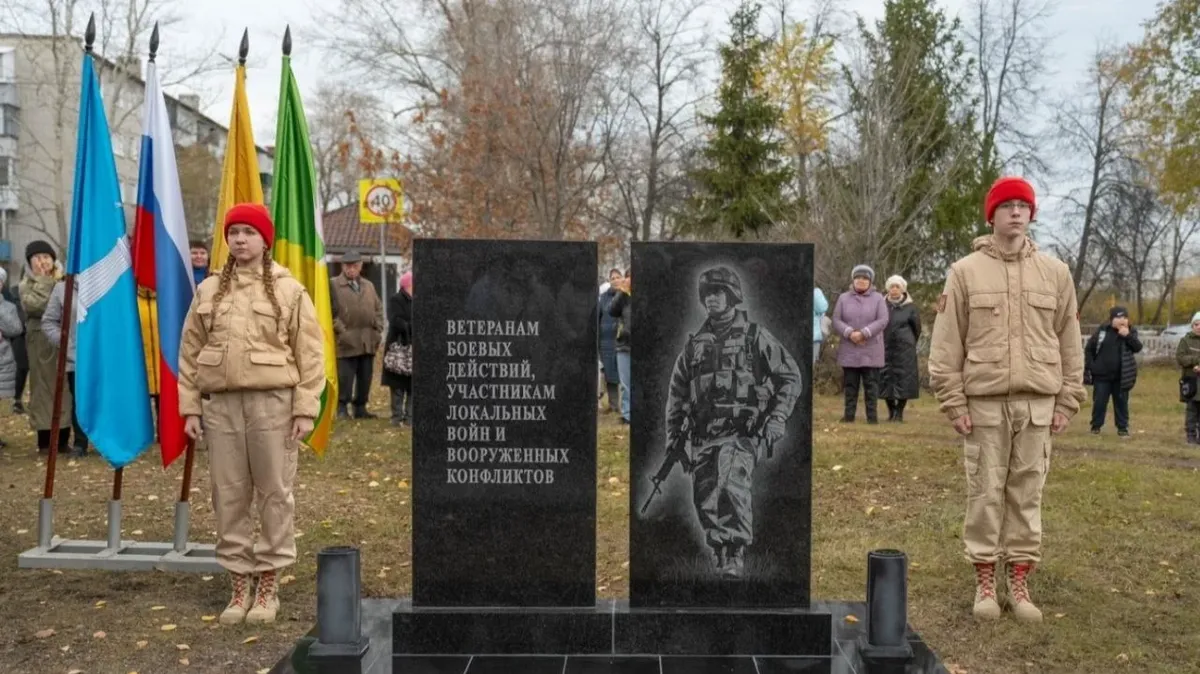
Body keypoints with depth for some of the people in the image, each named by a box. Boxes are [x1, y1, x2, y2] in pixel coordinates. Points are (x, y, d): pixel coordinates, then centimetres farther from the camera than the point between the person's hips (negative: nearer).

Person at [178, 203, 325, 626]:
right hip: (220, 403, 3)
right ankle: (239, 587, 18)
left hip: (273, 401, -3)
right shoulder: (208, 292, 12)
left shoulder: (290, 291, 2)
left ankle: (268, 587, 14)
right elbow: (189, 353, 12)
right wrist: (190, 407, 5)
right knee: (228, 496, 7)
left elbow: (309, 354, -1)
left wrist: (305, 409, -7)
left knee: (275, 494, 2)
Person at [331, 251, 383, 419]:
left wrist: (378, 329, 8)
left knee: (365, 378, 9)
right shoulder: (334, 285, -2)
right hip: (347, 342, -5)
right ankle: (342, 408, 5)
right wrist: (341, 330, -13)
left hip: (369, 342, 5)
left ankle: (360, 407, 18)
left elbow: (378, 308, 21)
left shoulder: (369, 286, 17)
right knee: (345, 377, -5)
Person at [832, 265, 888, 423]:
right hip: (849, 350, 2)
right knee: (850, 384, 5)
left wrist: (863, 333, -17)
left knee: (871, 384, -1)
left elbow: (882, 320, -7)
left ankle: (872, 415, 2)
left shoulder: (878, 299, 4)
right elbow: (836, 320, 2)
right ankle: (849, 414, 9)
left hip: (871, 351, -2)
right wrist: (850, 333, -15)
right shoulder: (844, 298, 9)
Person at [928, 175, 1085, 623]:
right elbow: (947, 342, 0)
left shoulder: (1055, 272, 8)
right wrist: (953, 401, -5)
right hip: (984, 401, -2)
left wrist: (1068, 400, 5)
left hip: (1038, 401, 2)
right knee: (985, 494, 2)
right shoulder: (965, 271, 2)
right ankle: (985, 582, 12)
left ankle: (1019, 582, 15)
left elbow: (1070, 341, 10)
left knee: (1027, 495, 6)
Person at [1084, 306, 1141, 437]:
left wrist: (1128, 336, -23)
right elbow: (1089, 349, 2)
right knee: (1099, 402, 2)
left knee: (1121, 402, 8)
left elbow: (1138, 347, -11)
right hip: (1101, 375, -1)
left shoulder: (1131, 332, 2)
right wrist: (1089, 367, -3)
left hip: (1122, 376, 1)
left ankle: (1122, 427, 17)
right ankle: (1096, 426, 14)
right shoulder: (1102, 330, -2)